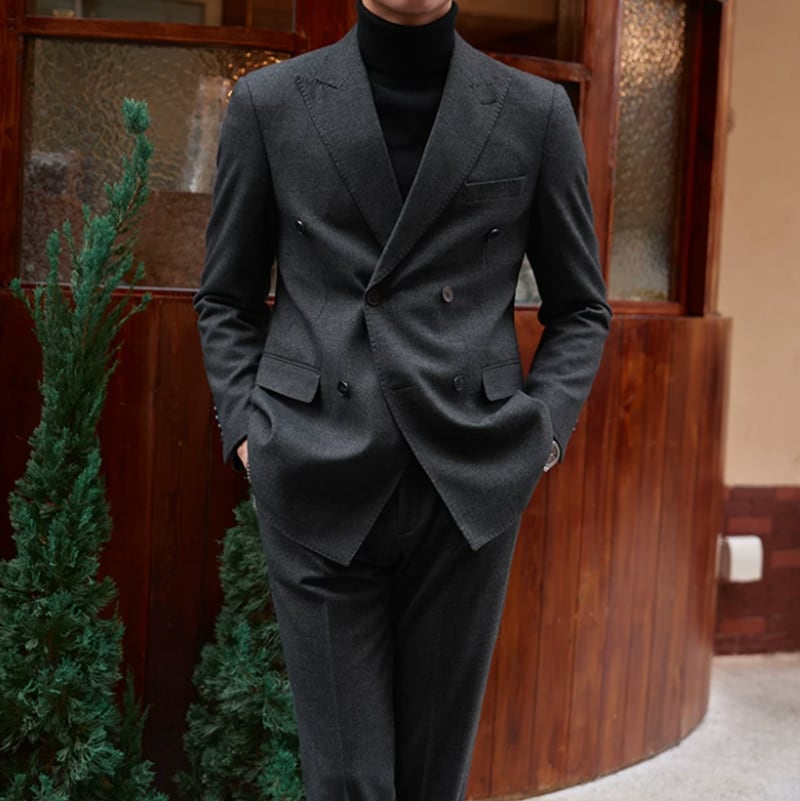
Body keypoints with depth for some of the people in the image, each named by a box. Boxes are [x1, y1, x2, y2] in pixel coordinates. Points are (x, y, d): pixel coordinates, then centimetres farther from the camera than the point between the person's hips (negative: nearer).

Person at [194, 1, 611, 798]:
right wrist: (247, 432, 0)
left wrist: (542, 432, -2)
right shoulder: (270, 103, 4)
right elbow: (225, 300, 12)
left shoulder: (536, 112, 4)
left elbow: (580, 307, 12)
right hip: (321, 486, -1)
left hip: (468, 484, 1)